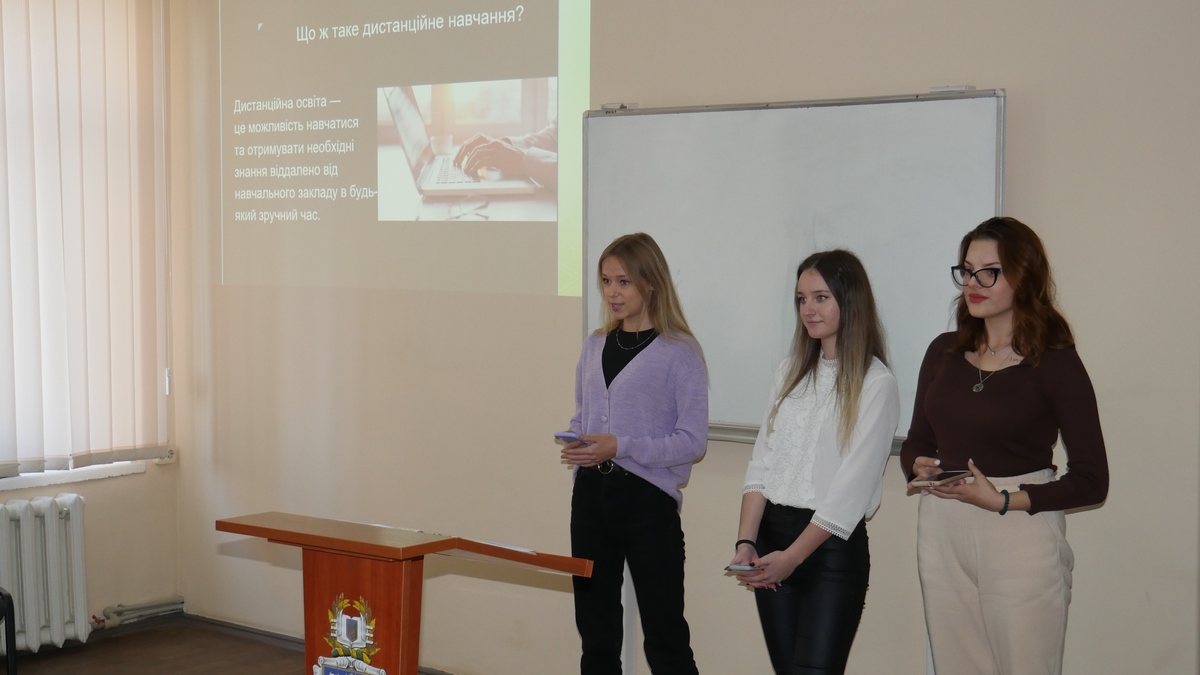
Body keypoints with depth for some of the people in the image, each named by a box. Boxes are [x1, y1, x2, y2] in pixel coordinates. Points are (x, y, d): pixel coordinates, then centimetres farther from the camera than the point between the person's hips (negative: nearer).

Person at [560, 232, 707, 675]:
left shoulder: (679, 352, -8)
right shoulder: (595, 346, 11)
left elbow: (693, 441, -10)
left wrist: (620, 447, -20)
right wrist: (576, 445, -2)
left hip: (648, 499, -6)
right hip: (591, 494, 6)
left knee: (664, 638, -1)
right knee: (596, 631, 15)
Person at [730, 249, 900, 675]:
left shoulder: (876, 385, -8)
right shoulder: (790, 372, 12)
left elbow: (851, 489, -12)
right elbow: (762, 463, 7)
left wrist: (792, 556, -15)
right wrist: (746, 542, -6)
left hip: (832, 546, -6)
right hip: (771, 535, 6)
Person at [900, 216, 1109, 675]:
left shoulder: (1054, 362, -6)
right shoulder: (943, 352, 10)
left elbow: (1091, 481, -7)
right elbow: (916, 443, 17)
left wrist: (1004, 501, -16)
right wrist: (919, 466, -6)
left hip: (1020, 538, -4)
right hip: (942, 534, 5)